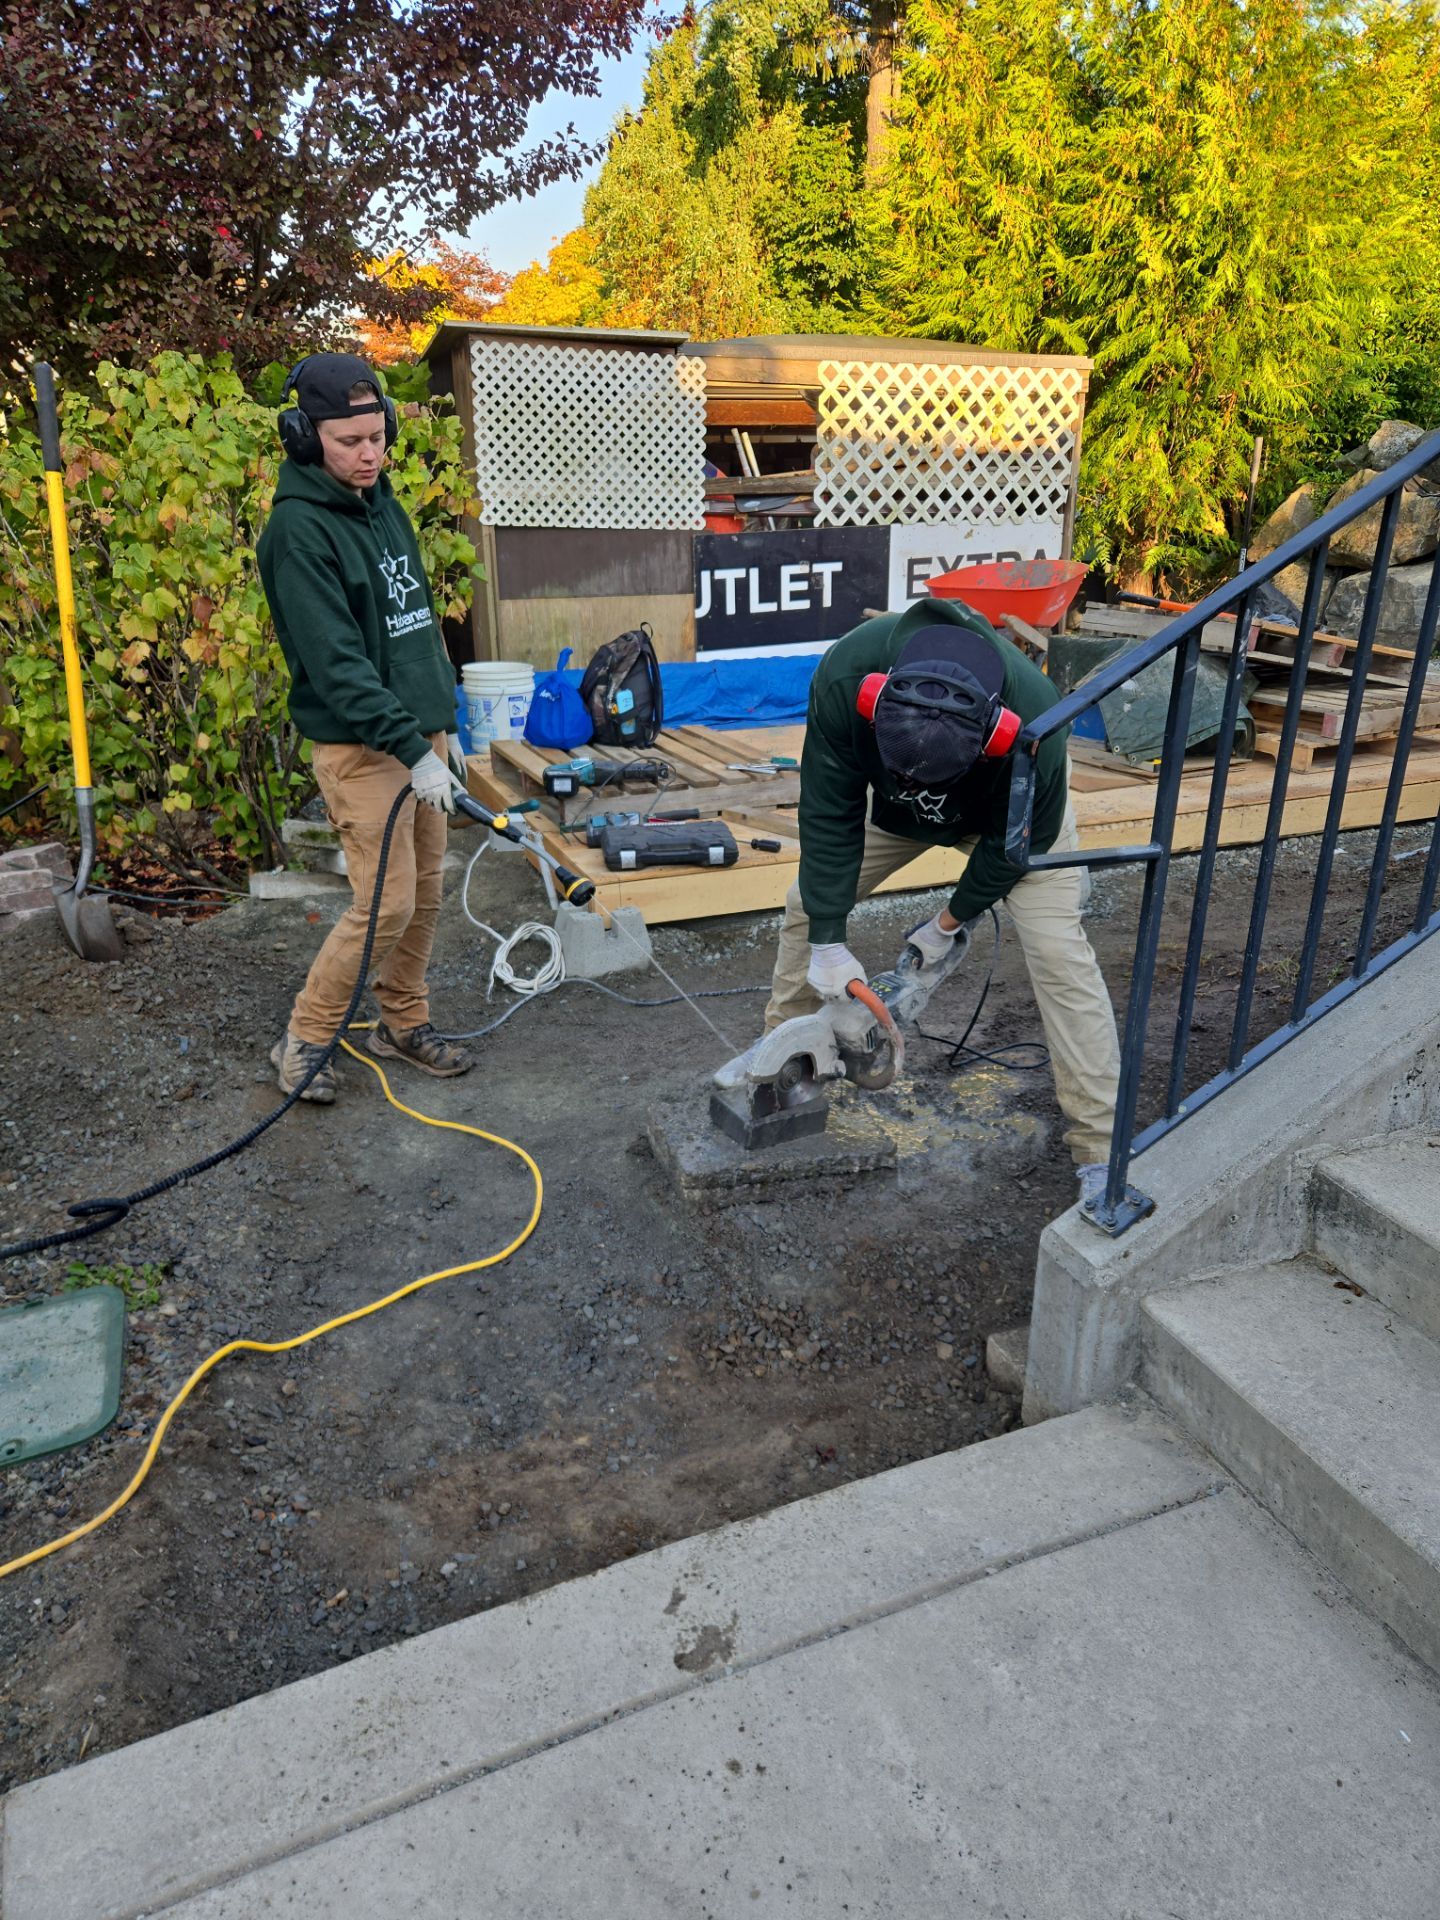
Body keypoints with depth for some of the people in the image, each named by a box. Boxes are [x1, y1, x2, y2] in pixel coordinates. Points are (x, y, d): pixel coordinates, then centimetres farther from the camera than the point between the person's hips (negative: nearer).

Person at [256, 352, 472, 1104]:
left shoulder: (384, 506, 12)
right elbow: (335, 662, -21)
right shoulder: (299, 529, -14)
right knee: (387, 903, -8)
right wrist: (413, 749, -25)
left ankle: (404, 1022, 27)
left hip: (418, 733, 8)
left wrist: (443, 725, 18)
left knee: (425, 895, 11)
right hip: (362, 747, -8)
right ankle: (304, 1039, 9)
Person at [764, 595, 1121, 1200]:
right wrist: (828, 940, -24)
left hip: (1014, 807, -3)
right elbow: (829, 814, -26)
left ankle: (1101, 1149, -8)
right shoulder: (844, 677, -38)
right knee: (810, 900, 2)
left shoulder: (1032, 721, -43)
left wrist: (950, 922, -12)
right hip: (892, 807, 3)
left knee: (1056, 948, -16)